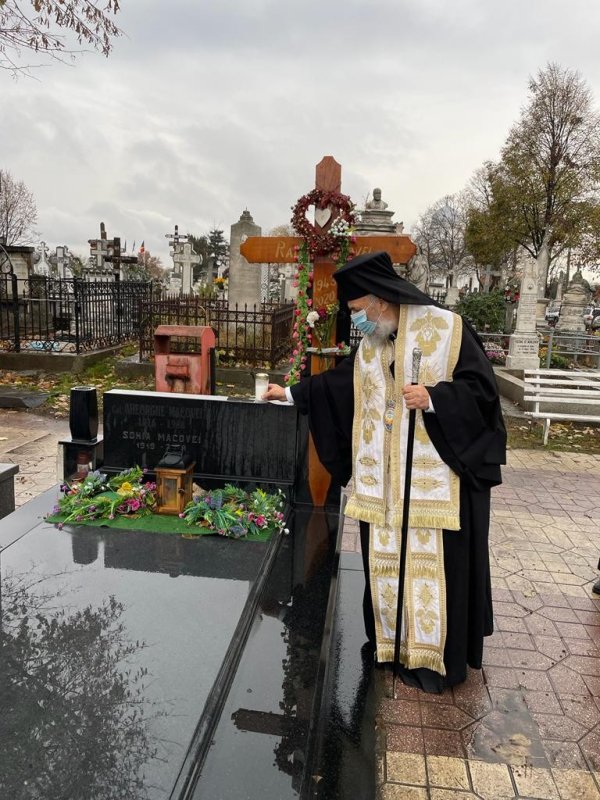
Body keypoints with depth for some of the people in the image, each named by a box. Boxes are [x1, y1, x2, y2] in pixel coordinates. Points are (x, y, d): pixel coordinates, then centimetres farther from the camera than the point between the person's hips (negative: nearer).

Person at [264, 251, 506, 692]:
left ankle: (437, 656, 21)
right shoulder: (370, 344, 10)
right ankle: (397, 645, 32)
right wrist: (292, 393, 20)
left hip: (437, 474, -6)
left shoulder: (447, 329, -9)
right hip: (384, 481, 6)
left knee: (434, 562, 3)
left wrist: (432, 398, -22)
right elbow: (338, 383, 20)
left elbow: (482, 388, -10)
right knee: (388, 560, 13)